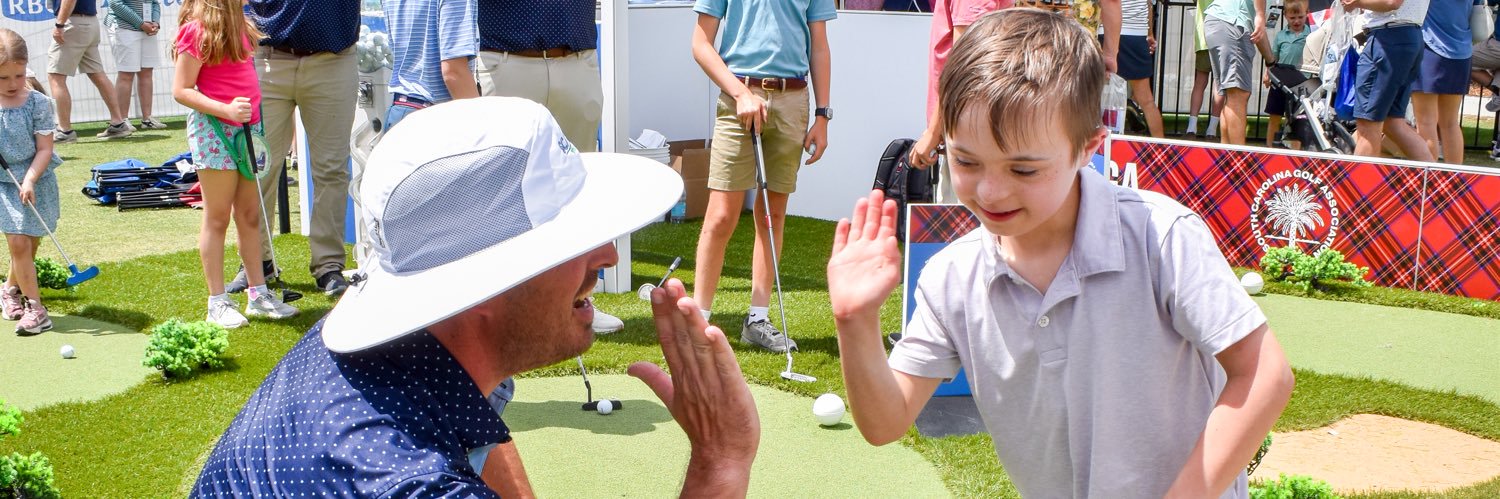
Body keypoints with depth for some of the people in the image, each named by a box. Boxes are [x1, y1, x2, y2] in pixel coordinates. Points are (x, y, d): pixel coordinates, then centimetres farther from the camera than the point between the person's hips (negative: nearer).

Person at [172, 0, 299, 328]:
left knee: (250, 215, 12)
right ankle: (217, 303, 10)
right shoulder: (197, 30, -13)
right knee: (218, 218, 1)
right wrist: (226, 110, -25)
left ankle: (259, 294, 20)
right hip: (214, 129, -7)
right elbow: (181, 90, -14)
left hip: (246, 128, 7)